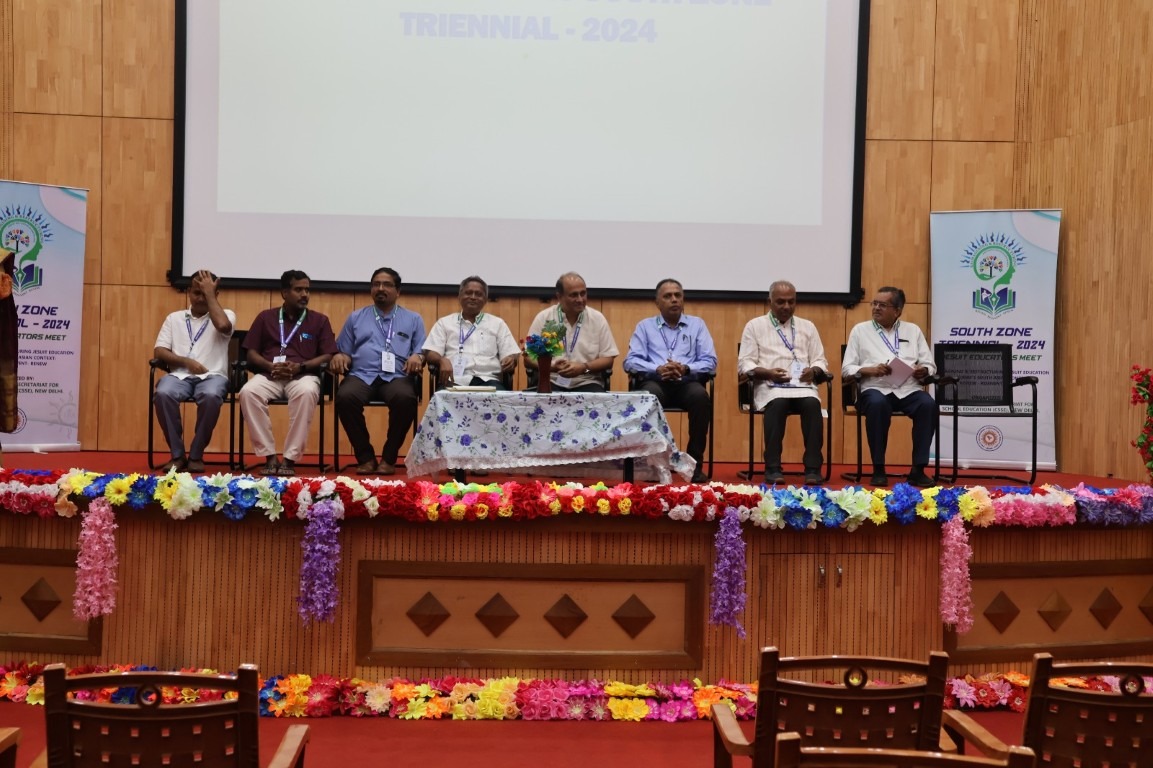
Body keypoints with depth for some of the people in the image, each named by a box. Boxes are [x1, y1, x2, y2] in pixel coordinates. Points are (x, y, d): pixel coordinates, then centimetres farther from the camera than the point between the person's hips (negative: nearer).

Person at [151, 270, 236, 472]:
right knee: (163, 393, -33)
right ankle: (177, 454, -17)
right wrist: (186, 361, -8)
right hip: (180, 375, 2)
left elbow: (222, 326, -15)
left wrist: (209, 293, -6)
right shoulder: (174, 318, 18)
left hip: (212, 375, -2)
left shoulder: (226, 314, 11)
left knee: (210, 396, -38)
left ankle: (196, 455, -20)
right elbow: (159, 352, 9)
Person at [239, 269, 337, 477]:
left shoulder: (319, 320, 13)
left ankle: (290, 458, -32)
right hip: (269, 375, 1)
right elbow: (251, 353, 12)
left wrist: (300, 367, -11)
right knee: (248, 392, -33)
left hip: (303, 375, -1)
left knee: (306, 392, -39)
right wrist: (270, 366, -10)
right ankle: (269, 456, -25)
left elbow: (328, 356, 5)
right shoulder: (265, 317, 16)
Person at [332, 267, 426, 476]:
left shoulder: (413, 319, 20)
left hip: (396, 377, -1)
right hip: (362, 375, 1)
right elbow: (344, 351, 20)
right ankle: (365, 456, -17)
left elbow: (422, 352, 12)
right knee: (345, 396, -34)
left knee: (405, 398, -37)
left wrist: (417, 357, -11)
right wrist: (340, 356, -4)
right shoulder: (355, 317, 23)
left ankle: (389, 457, -17)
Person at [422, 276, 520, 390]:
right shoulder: (444, 323, 20)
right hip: (455, 380, -1)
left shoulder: (497, 323, 22)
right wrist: (442, 360, -14)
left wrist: (511, 360, -11)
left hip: (488, 380, 1)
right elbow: (430, 353, 10)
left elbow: (511, 354, 15)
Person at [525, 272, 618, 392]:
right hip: (551, 382, 0)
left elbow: (607, 360, 5)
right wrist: (552, 367, -15)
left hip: (587, 383, 1)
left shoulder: (597, 319, 6)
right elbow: (529, 358, 4)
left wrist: (584, 367, -13)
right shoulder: (543, 318, 4)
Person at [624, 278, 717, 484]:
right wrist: (658, 369, -14)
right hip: (656, 381, -1)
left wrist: (685, 368, -13)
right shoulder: (645, 326, 17)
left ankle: (695, 462, -25)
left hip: (687, 382, 1)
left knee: (700, 396, -34)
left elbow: (710, 362, 7)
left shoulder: (697, 324, 18)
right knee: (650, 396, -37)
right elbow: (630, 361, 4)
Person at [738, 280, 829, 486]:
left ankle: (813, 468, -31)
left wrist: (814, 371, -8)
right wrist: (767, 373, -14)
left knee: (812, 403, -32)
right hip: (770, 386, -2)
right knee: (778, 404, -37)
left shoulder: (807, 327, 22)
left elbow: (821, 361, 17)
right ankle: (773, 468, -31)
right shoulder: (755, 326, 14)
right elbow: (745, 364, 5)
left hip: (803, 385, 2)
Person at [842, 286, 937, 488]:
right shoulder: (860, 330, 13)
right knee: (877, 403, -37)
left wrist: (923, 370, -8)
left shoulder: (913, 331, 19)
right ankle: (878, 469, -25)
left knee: (928, 404, -31)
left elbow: (930, 365, 16)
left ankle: (918, 469, -23)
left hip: (908, 389, 2)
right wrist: (869, 369, -12)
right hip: (875, 389, -2)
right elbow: (847, 369, 6)